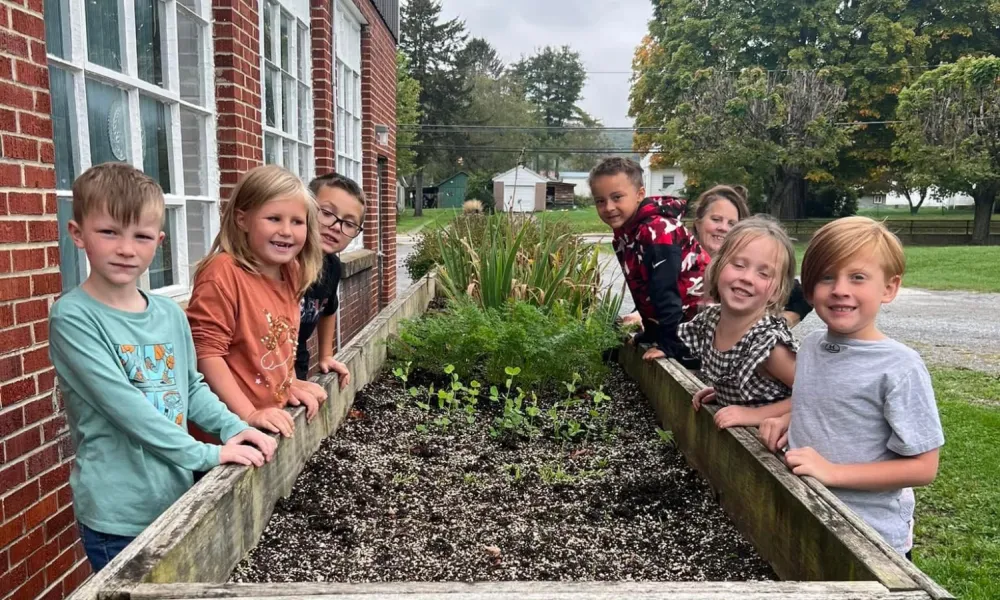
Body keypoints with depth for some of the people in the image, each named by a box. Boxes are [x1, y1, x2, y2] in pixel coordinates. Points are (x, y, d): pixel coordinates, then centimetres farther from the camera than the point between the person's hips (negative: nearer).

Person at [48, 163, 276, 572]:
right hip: (118, 518, -6)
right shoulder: (72, 318, -16)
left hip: (179, 498, 6)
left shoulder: (171, 315, 2)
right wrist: (206, 454, -21)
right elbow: (122, 404, -22)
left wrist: (234, 429, -4)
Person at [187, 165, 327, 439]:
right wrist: (249, 414, -23)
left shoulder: (291, 272, 4)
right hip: (227, 427, -7)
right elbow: (205, 350, -22)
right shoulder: (223, 273, -20)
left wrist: (289, 382, 8)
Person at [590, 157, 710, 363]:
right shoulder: (624, 232, 1)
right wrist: (651, 332, 13)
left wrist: (669, 344, -31)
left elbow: (665, 289, -31)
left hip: (699, 318, -9)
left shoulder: (658, 231, -28)